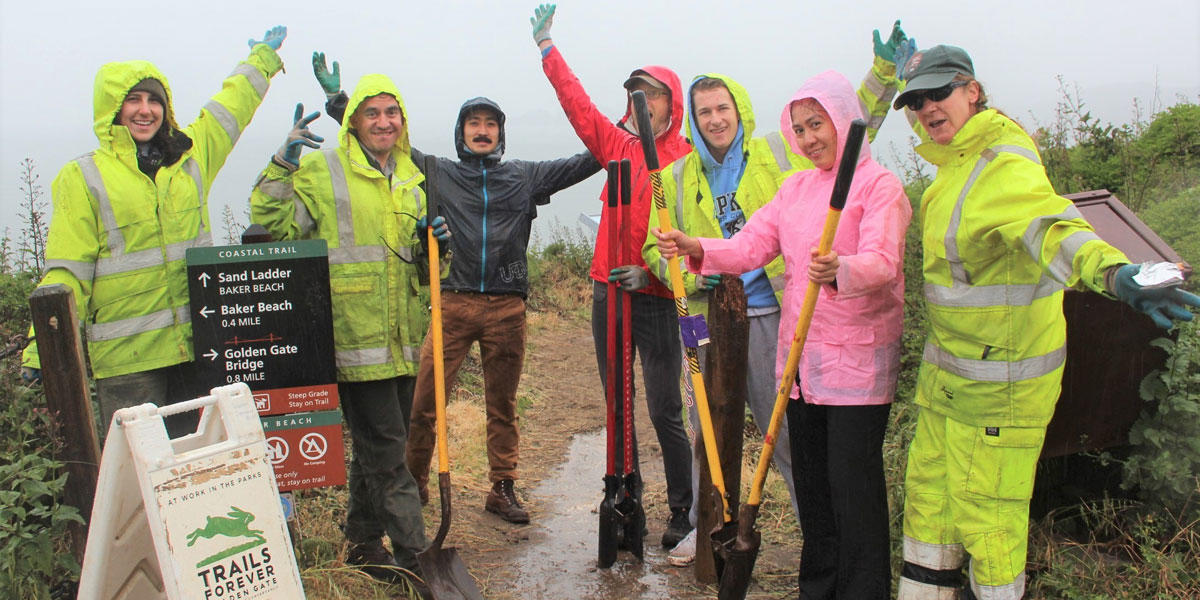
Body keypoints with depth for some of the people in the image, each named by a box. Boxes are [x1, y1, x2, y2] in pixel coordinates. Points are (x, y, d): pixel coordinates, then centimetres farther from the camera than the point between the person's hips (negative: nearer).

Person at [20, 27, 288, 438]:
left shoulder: (190, 156, 11)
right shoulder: (83, 178, 1)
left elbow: (232, 105, 27)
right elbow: (66, 274, -4)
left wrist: (263, 56, 41)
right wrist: (43, 348, -11)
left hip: (196, 345, 4)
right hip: (125, 355, -3)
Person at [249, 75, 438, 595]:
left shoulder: (410, 179, 16)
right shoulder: (322, 171, -3)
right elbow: (274, 226, -12)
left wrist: (434, 243, 0)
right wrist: (282, 167, -22)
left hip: (402, 338, 7)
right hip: (354, 336, -6)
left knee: (377, 449, 17)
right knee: (386, 453, -5)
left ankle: (364, 546, 32)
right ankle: (414, 556, 4)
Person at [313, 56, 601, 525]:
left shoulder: (525, 177, 12)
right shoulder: (437, 173, 10)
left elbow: (586, 162, 12)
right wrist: (337, 99, 6)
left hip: (507, 307, 1)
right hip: (453, 303, -1)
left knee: (503, 406, 10)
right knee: (424, 401, -3)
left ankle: (502, 489, 23)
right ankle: (414, 482, 16)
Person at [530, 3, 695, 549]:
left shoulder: (686, 159, -6)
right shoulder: (618, 146, 9)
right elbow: (576, 103, 12)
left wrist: (653, 271, -21)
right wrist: (547, 47, 13)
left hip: (656, 298, -5)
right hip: (609, 293, 6)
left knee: (665, 414, -2)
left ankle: (682, 513, 13)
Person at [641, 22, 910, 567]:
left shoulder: (781, 154, 6)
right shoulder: (675, 179, 11)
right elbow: (657, 250, 11)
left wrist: (884, 70, -1)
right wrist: (693, 273, -8)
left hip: (773, 316, -2)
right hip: (709, 320, 3)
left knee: (790, 429, 2)